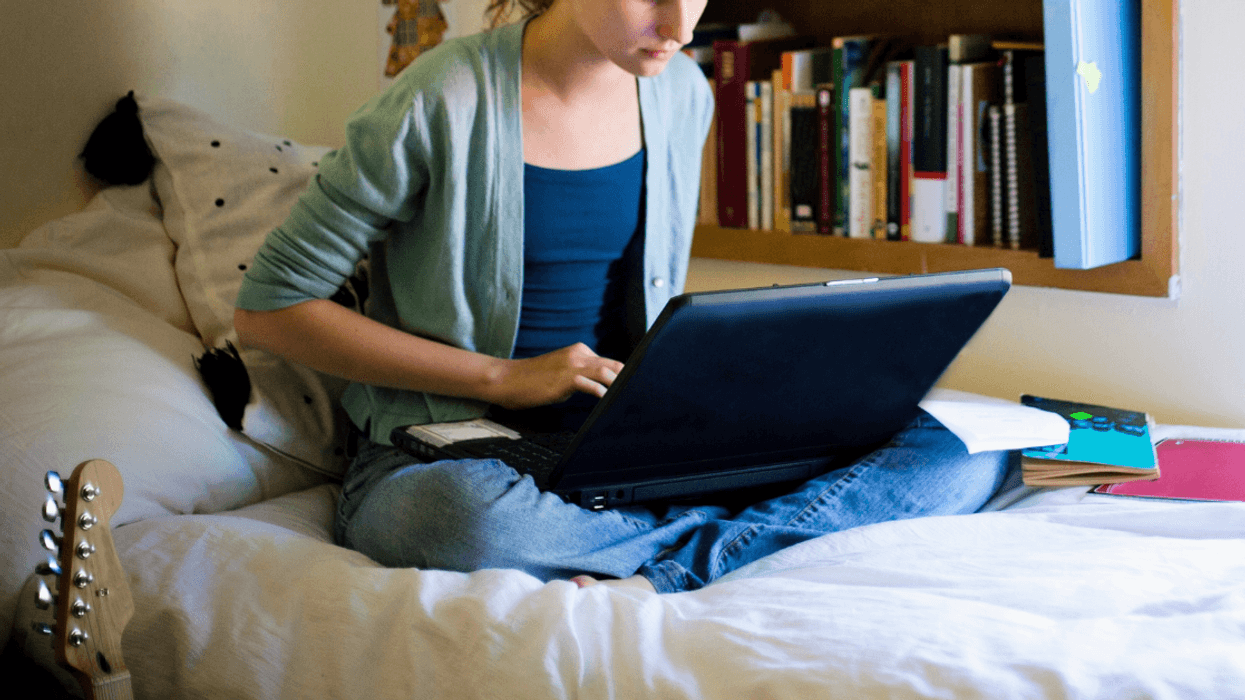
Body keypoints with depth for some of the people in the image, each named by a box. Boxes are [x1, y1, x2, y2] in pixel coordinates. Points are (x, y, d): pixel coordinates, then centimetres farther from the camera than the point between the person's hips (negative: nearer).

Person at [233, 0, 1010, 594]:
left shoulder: (683, 96, 5)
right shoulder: (443, 106, -14)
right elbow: (267, 309, -11)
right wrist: (501, 377, -16)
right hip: (450, 460, -5)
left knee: (958, 458, -11)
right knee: (471, 520, -44)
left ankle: (661, 573, -27)